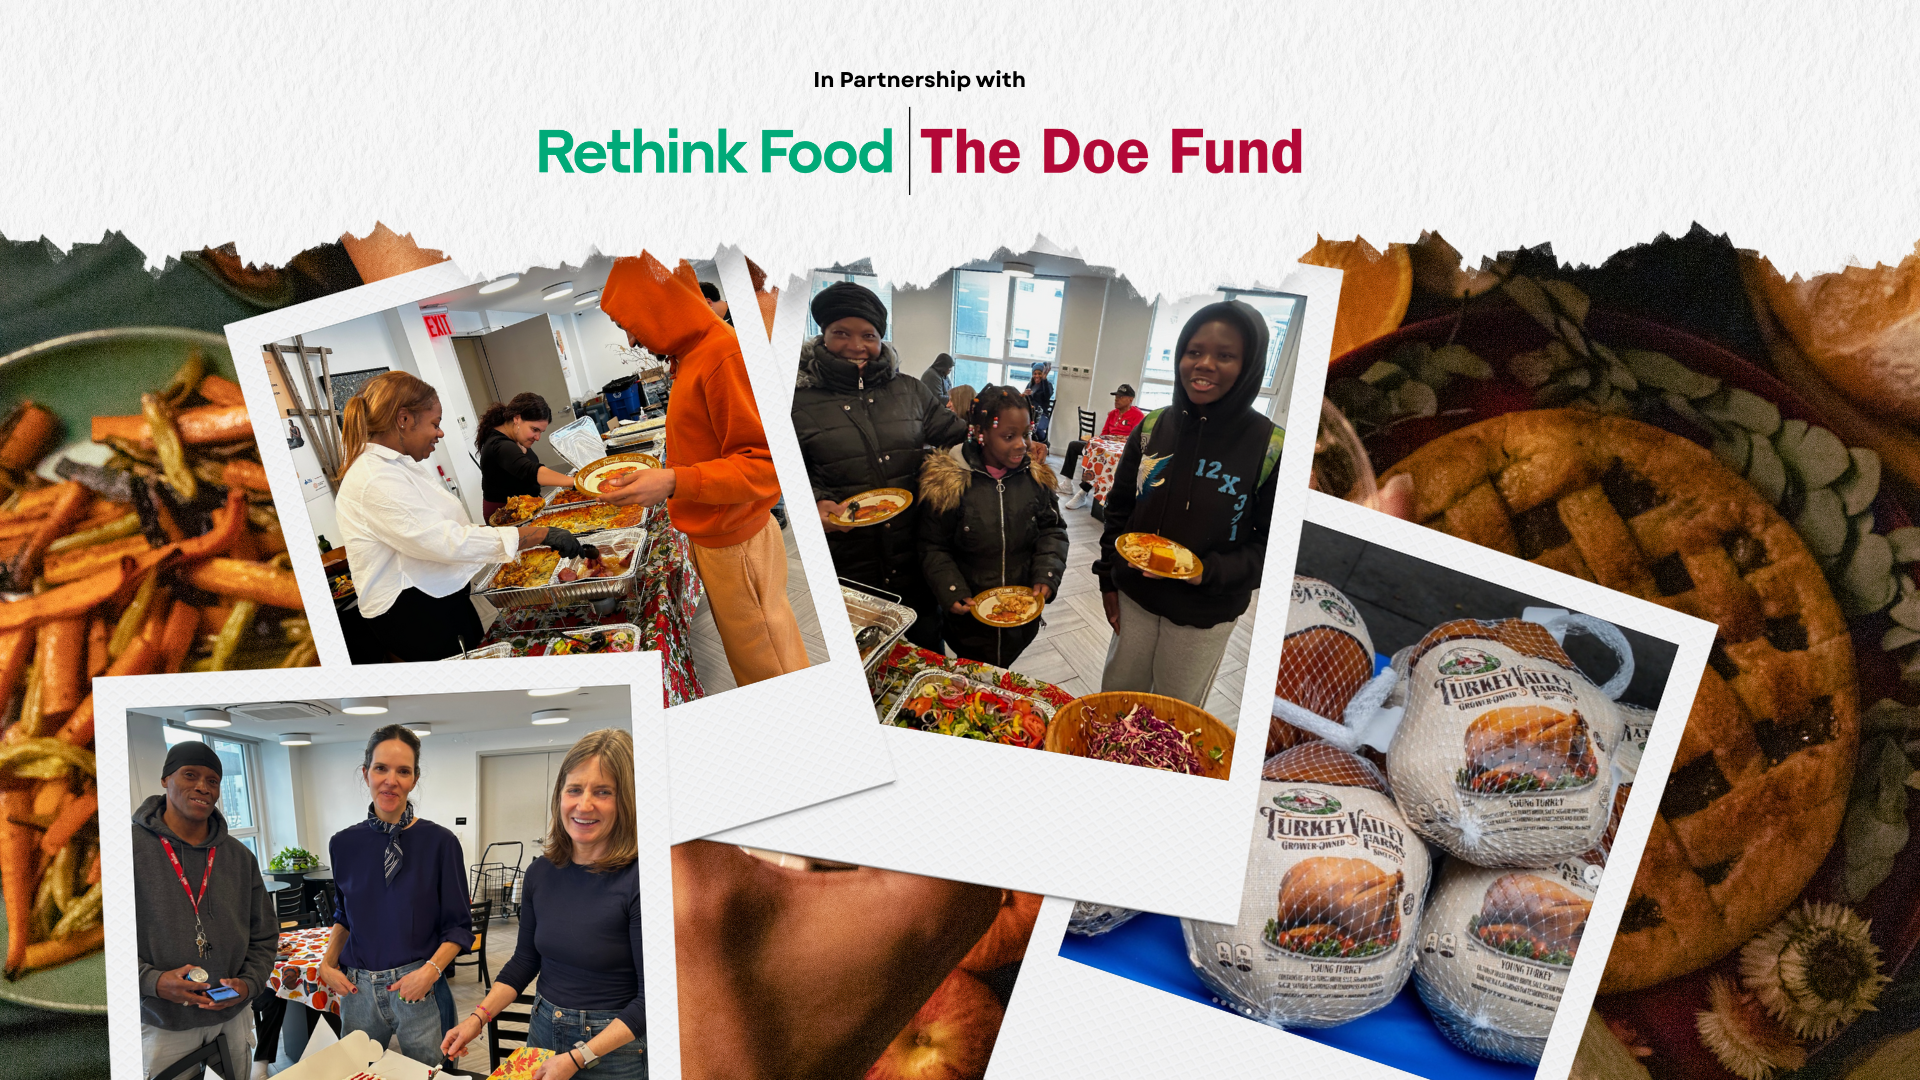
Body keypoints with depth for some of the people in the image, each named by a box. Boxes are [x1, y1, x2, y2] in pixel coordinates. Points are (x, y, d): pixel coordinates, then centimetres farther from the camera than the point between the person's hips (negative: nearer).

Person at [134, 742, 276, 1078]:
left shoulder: (240, 857, 6)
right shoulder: (132, 846, -8)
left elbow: (263, 936, 11)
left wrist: (248, 982, -7)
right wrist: (153, 981, -21)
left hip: (234, 1017, 4)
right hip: (162, 1027, -4)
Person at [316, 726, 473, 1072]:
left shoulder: (440, 842, -8)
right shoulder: (345, 844, 2)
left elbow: (458, 926, -4)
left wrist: (431, 970, -19)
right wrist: (327, 964, 3)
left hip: (419, 990, -3)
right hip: (358, 990, 3)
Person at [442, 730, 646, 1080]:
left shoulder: (639, 880, -21)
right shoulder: (542, 872, 0)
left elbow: (652, 996, -19)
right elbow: (525, 960, 12)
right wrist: (478, 1017, -1)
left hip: (614, 1047, -6)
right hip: (544, 1031, 6)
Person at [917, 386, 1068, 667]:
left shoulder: (1034, 476, -5)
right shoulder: (949, 481, -14)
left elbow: (1052, 530, 5)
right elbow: (933, 547, -7)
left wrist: (1047, 575, -10)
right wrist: (952, 593, -18)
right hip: (971, 617, -3)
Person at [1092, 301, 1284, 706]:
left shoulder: (1269, 447, -15)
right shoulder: (1153, 428, -3)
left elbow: (1271, 542, -11)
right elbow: (1119, 508, 8)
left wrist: (1210, 572, -24)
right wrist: (1108, 578, 6)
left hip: (1205, 615, -3)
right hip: (1134, 597, 3)